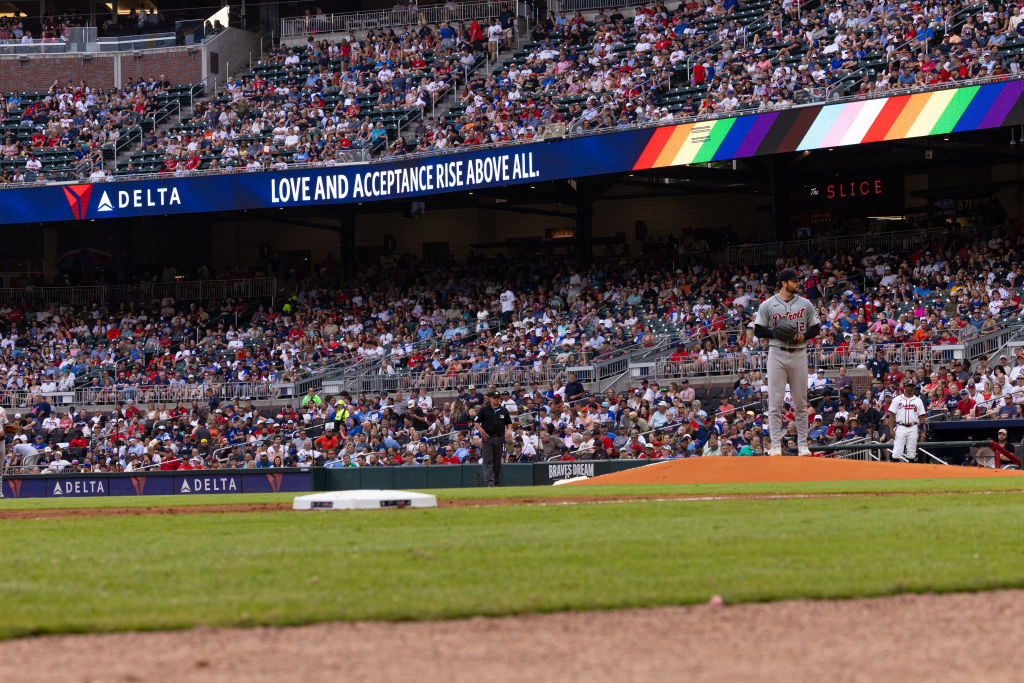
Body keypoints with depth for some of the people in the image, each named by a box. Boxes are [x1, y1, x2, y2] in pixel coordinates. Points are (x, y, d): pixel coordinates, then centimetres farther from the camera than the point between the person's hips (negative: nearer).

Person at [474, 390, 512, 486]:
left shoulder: (504, 410, 11)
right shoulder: (484, 410, 1)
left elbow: (509, 423, 18)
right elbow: (476, 422, 3)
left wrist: (509, 430, -2)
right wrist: (480, 429, -15)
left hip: (500, 438, 3)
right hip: (487, 438, -3)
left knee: (497, 462, 9)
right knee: (488, 461, -11)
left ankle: (496, 482, 16)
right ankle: (489, 482, -18)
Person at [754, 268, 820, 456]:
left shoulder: (805, 305, 10)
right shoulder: (768, 305, 3)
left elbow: (816, 328, 14)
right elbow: (758, 330, 3)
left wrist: (804, 335, -7)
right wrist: (776, 333, -14)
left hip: (799, 354, 2)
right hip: (777, 354, -2)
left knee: (801, 402, 3)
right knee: (775, 401, -6)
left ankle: (802, 444, 8)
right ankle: (776, 444, -4)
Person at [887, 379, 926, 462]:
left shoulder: (918, 400, 9)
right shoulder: (897, 399, 6)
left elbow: (921, 417, 7)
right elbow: (892, 415, 4)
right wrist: (892, 429, -6)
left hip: (913, 428, 1)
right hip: (900, 427, -1)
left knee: (911, 454, 2)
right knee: (897, 453, -9)